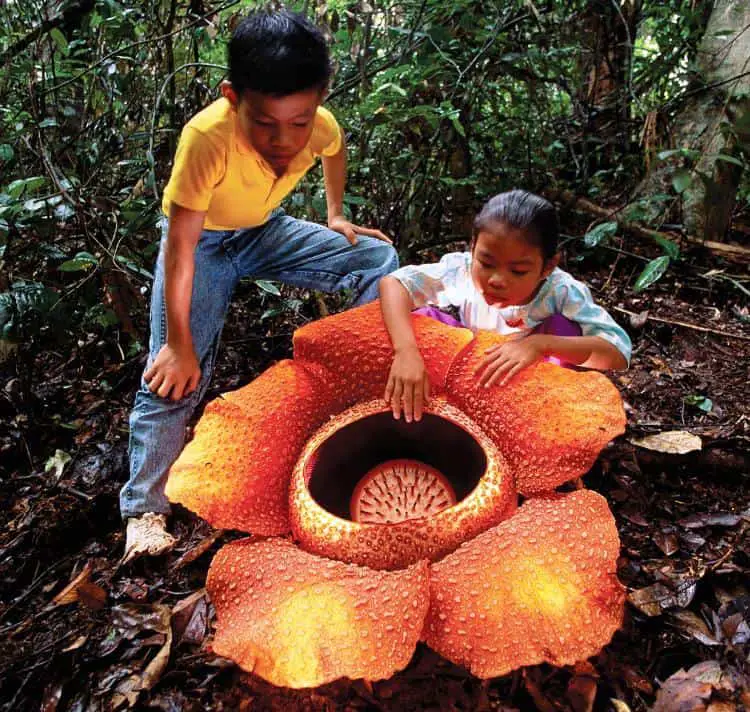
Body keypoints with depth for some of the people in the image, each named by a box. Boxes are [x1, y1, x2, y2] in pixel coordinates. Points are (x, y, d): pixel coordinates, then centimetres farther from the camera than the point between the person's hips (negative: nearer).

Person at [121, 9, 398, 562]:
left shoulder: (320, 125, -24)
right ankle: (145, 510, -3)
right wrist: (179, 344, -27)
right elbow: (181, 246, -32)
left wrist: (337, 215, 5)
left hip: (265, 231, 5)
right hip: (202, 240, -4)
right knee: (174, 374, -15)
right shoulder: (207, 137, -38)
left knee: (380, 259, -4)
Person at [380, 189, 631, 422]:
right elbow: (392, 283, -31)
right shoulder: (464, 270, -24)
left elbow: (618, 353, -35)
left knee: (561, 326, -29)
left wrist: (542, 344, -48)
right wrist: (406, 351, -46)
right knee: (424, 317, -21)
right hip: (473, 369, 1)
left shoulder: (561, 292, -28)